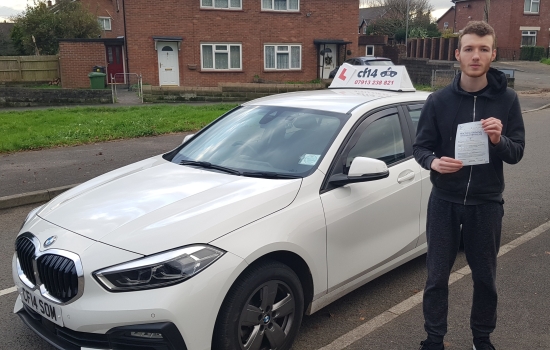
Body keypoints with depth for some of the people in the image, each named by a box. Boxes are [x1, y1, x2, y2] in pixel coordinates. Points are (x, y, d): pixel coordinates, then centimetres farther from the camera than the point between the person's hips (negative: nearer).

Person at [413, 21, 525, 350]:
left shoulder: (507, 99, -2)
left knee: (485, 277, 14)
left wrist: (499, 140, -23)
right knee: (437, 276, 8)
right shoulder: (439, 100, -4)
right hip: (445, 202, 0)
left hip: (487, 203, 1)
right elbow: (421, 147, -1)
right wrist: (433, 162, -23)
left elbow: (517, 153, -1)